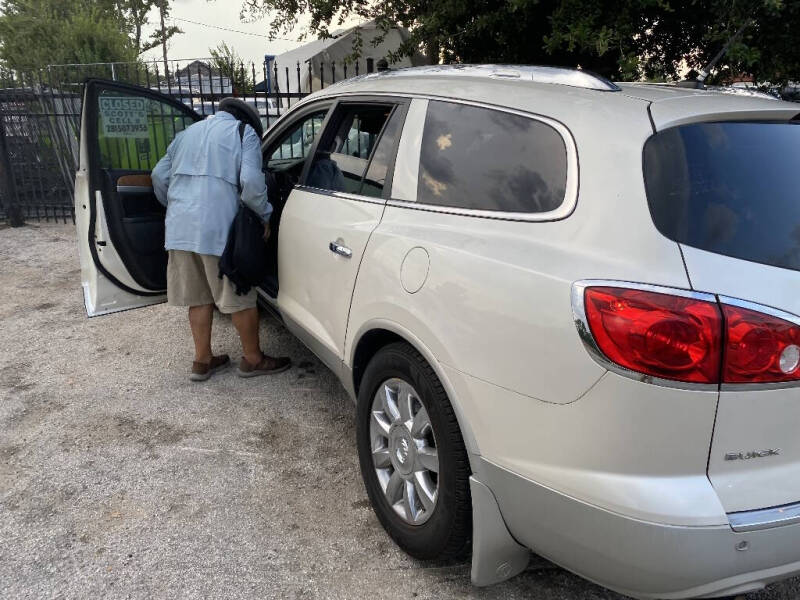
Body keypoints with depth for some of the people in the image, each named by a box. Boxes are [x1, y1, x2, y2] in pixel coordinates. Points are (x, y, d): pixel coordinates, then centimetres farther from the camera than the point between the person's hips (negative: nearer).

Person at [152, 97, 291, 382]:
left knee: (198, 297, 16)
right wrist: (265, 216, 2)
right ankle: (253, 359, 18)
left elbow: (159, 176, 19)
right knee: (240, 297, 6)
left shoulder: (188, 132, 23)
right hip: (218, 228, -6)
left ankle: (202, 361, 24)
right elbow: (251, 181, -12)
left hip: (180, 228, 6)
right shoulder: (244, 132, 5)